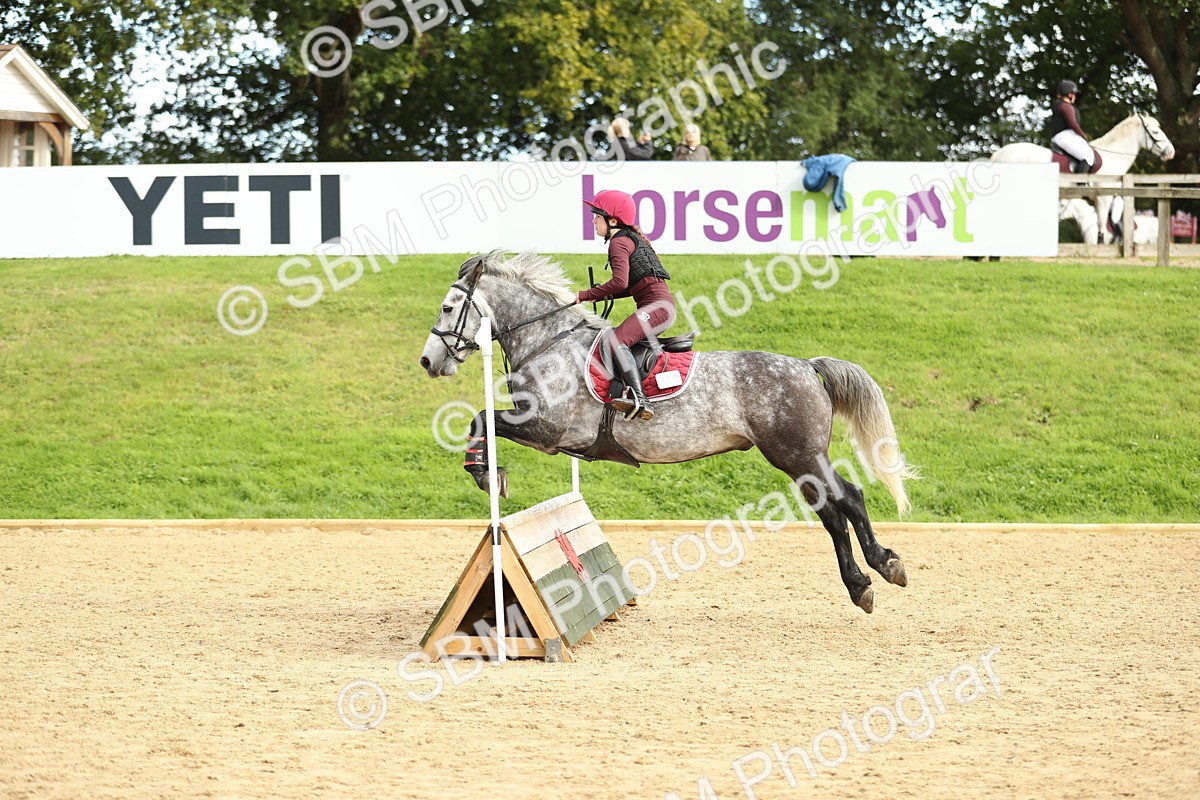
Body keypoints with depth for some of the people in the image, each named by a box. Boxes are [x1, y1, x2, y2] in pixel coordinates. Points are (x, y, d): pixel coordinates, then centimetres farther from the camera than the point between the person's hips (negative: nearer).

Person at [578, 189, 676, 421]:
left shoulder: (619, 242, -7)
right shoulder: (631, 238, 24)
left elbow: (620, 281, -22)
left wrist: (586, 296, -14)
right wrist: (602, 295, 17)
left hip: (658, 305, -11)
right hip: (659, 306, 11)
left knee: (615, 340, -28)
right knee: (614, 339, 18)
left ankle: (638, 400, -43)